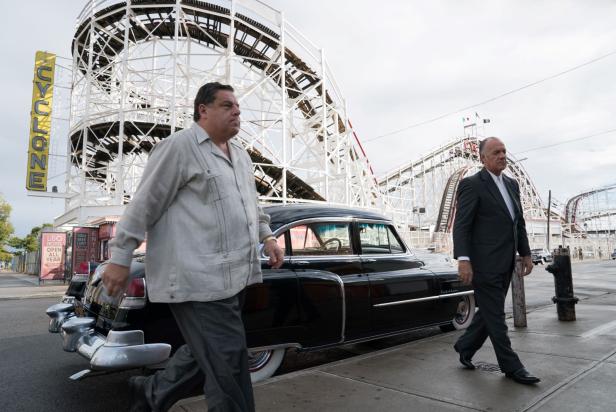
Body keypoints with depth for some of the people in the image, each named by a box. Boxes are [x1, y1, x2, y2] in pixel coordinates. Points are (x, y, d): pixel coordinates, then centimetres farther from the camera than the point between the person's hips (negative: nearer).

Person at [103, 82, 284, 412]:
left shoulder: (241, 154, 18)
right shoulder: (179, 146, -7)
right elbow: (144, 204, -7)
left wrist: (266, 237, 17)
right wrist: (120, 258, -7)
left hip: (234, 275, 9)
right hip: (198, 278, -9)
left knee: (206, 352, 18)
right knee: (227, 362, -4)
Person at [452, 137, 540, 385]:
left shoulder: (511, 184, 15)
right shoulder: (472, 185, -9)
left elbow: (519, 222, 19)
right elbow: (461, 225, -15)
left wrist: (525, 254, 14)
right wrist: (463, 259, -23)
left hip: (505, 264, 8)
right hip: (484, 264, -8)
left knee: (490, 311, 16)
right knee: (495, 315, 3)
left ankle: (465, 347, 33)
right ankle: (511, 367, 15)